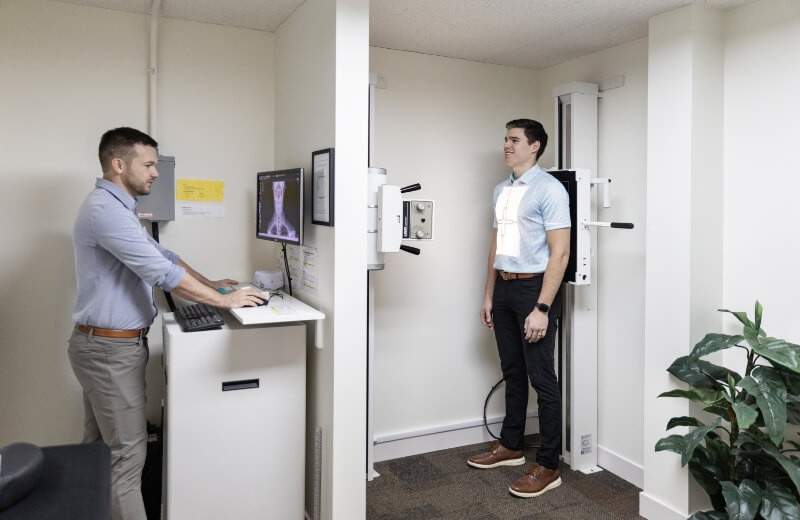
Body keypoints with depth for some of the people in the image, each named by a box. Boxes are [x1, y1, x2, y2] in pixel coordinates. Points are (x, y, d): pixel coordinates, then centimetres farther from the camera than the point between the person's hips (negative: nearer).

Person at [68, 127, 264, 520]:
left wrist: (209, 284, 14)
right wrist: (225, 301, -20)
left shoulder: (115, 207, 14)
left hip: (104, 343, 10)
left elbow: (160, 255, 18)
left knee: (99, 446, 19)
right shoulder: (106, 210, -22)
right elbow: (162, 272, -27)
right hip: (111, 349, -10)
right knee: (126, 453, -2)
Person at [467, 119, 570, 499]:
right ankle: (510, 446, 32)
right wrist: (488, 295, 16)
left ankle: (548, 466, 13)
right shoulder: (501, 190, 12)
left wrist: (542, 308, -21)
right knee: (512, 371, 17)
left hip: (534, 287, -7)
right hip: (504, 287, 8)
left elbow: (559, 253, -16)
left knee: (542, 379, 1)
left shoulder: (549, 189, -12)